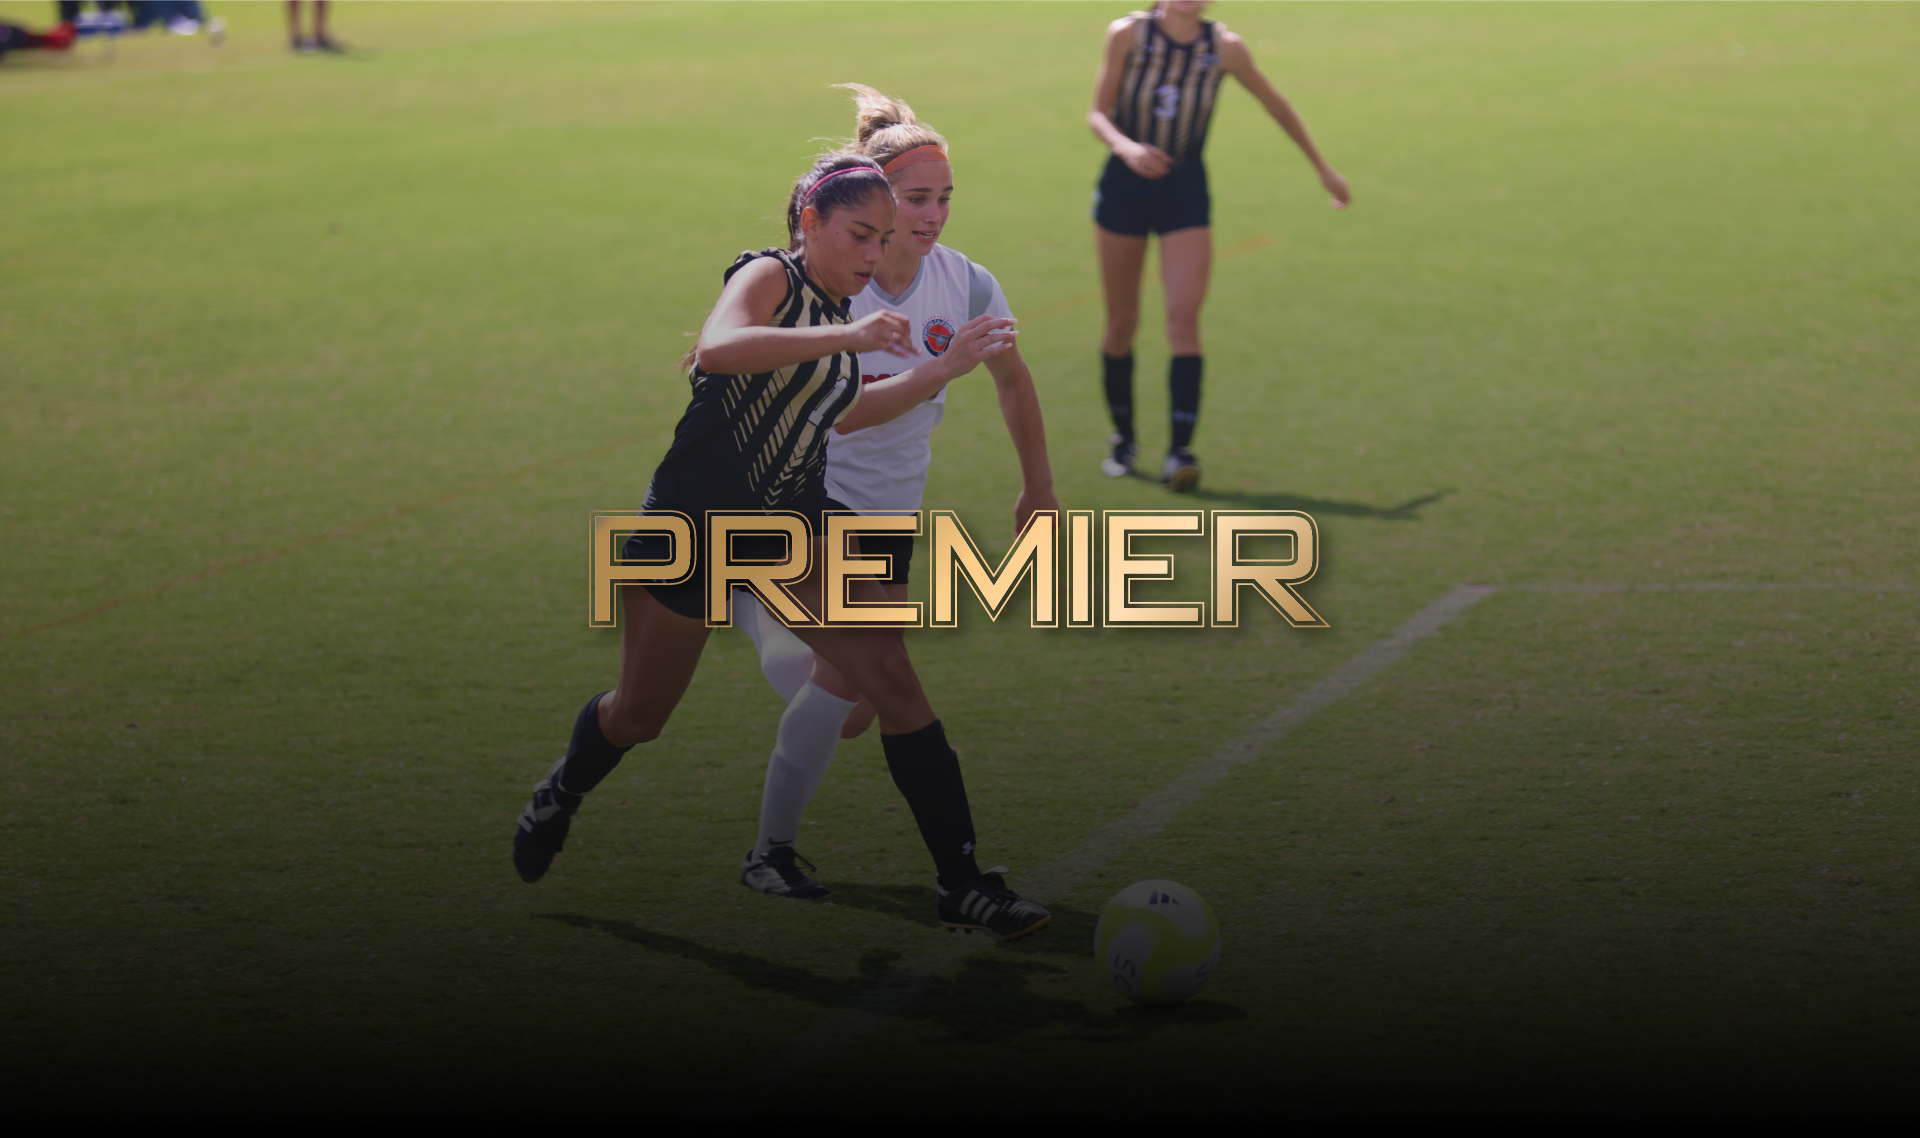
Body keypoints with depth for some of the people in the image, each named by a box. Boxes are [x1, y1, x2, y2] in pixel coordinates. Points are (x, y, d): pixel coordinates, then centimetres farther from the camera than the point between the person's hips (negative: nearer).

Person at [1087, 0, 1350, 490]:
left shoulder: (1225, 47, -7)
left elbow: (1274, 103, 7)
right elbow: (1098, 113, -7)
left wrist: (1323, 168, 14)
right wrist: (1125, 147, -30)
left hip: (1185, 192, 0)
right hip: (1124, 188, 0)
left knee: (1184, 318, -14)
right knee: (1121, 323, 6)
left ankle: (1180, 451, -16)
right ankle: (1122, 437, 26)